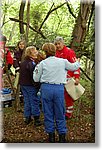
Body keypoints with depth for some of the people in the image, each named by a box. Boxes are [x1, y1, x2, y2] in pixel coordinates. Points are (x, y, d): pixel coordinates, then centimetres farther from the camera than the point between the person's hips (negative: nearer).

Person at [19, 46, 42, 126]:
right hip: (30, 85, -8)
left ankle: (27, 117, 23)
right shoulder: (32, 64, -19)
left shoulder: (22, 63, 9)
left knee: (27, 101, 16)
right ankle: (36, 119, 5)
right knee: (34, 101, 0)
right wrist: (37, 86, -16)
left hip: (23, 85, 8)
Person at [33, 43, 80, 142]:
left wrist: (36, 69, 24)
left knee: (48, 113, 12)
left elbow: (36, 79, 5)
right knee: (60, 113, 12)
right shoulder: (63, 61, 3)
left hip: (46, 88, 0)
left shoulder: (42, 63, 1)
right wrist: (78, 62, 42)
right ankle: (62, 136, 18)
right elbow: (73, 67, 20)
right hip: (59, 88, 0)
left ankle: (51, 135, 19)